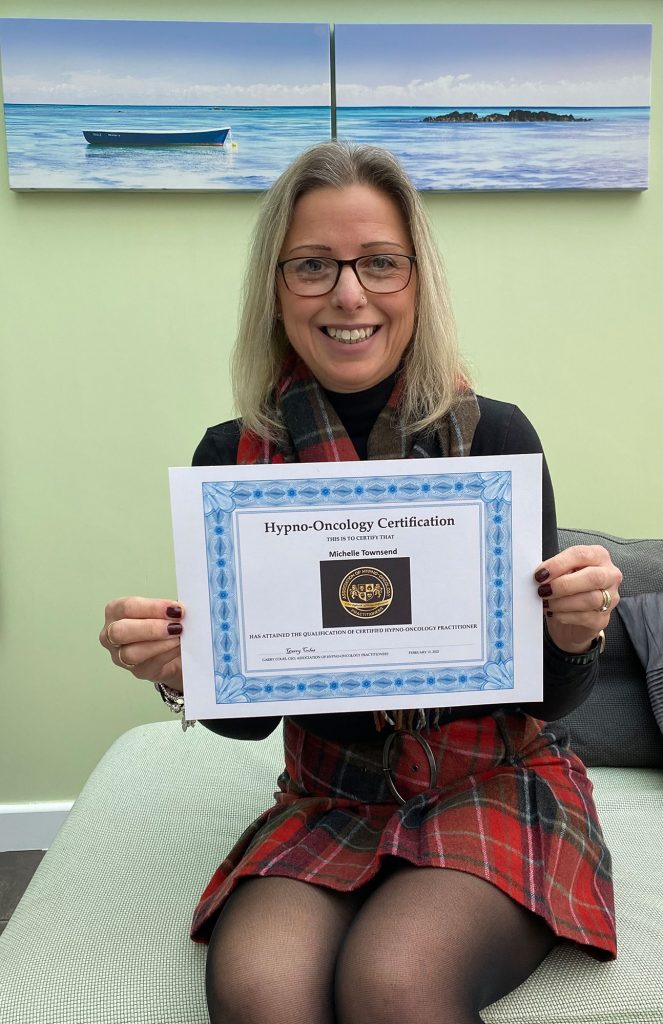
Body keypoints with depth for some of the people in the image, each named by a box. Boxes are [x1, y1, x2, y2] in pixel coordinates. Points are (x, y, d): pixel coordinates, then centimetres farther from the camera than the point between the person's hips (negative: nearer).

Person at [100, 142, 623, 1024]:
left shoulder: (496, 437, -12)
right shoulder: (231, 459, -7)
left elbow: (548, 697, -4)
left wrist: (574, 637, -25)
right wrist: (179, 670, -19)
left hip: (498, 783, -1)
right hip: (331, 799, 2)